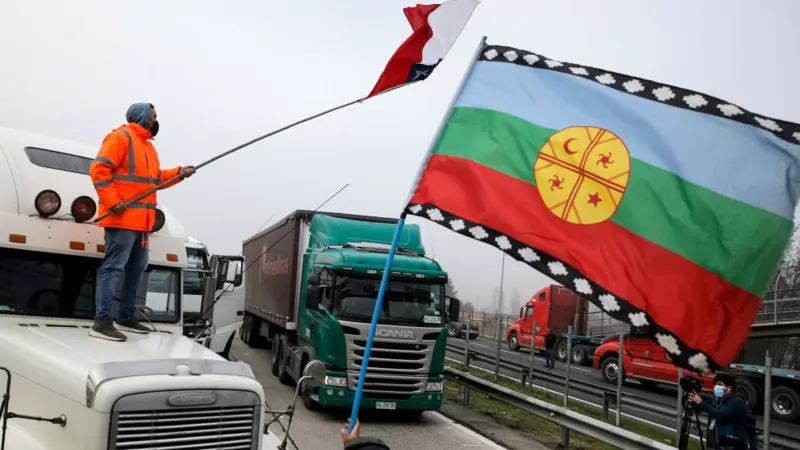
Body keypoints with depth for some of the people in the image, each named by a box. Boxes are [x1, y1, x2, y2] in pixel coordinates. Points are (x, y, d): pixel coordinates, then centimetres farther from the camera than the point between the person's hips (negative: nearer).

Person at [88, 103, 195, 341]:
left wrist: (178, 174, 9)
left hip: (142, 219, 10)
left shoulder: (147, 145, 24)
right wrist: (112, 202, -21)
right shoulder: (121, 136, -6)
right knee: (113, 267, -12)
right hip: (122, 217, -10)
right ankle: (102, 322, -12)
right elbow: (99, 169, -14)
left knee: (136, 269, 14)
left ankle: (127, 318, 24)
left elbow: (154, 178, 24)